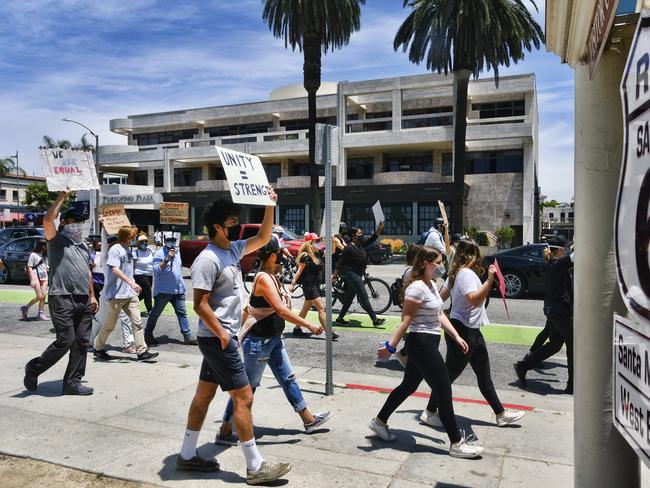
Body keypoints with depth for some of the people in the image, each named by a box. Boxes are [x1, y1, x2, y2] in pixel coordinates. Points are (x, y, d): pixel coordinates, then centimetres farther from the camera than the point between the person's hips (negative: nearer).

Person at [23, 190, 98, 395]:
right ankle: (34, 368, 15)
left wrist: (92, 295, 20)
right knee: (65, 340, -9)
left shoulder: (83, 246, 21)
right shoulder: (56, 240, 0)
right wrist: (62, 197, -12)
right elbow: (47, 219, -20)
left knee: (81, 341, 4)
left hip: (83, 301, 7)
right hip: (62, 299, -7)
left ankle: (72, 382, 12)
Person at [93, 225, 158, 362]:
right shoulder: (115, 249, -11)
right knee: (109, 325, 7)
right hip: (116, 294, -7)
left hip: (130, 294, 7)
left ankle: (142, 351, 0)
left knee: (137, 322, -1)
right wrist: (131, 282, -29)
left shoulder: (127, 250, 14)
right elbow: (115, 269, -22)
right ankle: (98, 349, 26)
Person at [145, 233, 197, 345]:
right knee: (155, 313, 5)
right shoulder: (160, 253, -9)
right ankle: (148, 335, 19)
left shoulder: (177, 252, 14)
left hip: (178, 290, 6)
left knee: (182, 312, 2)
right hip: (163, 290, -6)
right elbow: (156, 270, -20)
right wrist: (167, 259, -30)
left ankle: (187, 336, 3)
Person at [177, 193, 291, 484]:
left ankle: (187, 455, 28)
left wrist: (270, 206, 8)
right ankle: (255, 467, 5)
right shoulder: (208, 260, -18)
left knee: (204, 394, 16)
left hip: (222, 338, 10)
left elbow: (263, 238, 17)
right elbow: (200, 304, -20)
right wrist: (222, 334, -18)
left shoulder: (233, 250, 9)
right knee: (243, 397, -5)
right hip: (217, 340, -10)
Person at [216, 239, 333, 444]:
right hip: (258, 341, -10)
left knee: (288, 379, 16)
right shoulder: (264, 278, -22)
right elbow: (280, 310, -28)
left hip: (273, 339, 10)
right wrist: (309, 325, -25)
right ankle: (224, 432, 14)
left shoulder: (271, 276, 8)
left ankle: (309, 419, 28)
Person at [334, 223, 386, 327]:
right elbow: (341, 263, -10)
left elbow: (372, 239, 9)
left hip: (358, 274, 9)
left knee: (349, 297, 13)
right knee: (364, 297, -9)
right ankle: (375, 319, -7)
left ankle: (340, 318, 22)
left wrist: (379, 228, -4)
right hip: (351, 273, -9)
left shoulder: (361, 244, 10)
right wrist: (335, 276, -7)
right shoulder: (349, 248, -13)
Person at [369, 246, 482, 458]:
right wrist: (390, 347, -24)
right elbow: (405, 320, -22)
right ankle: (457, 443, 10)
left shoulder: (432, 285, 11)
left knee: (409, 386, 18)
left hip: (428, 344, 10)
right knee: (444, 392, -2)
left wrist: (456, 337, 9)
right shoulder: (417, 288, -19)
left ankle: (379, 422, 32)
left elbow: (440, 315, 15)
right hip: (421, 344, -10)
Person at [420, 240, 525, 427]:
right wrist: (490, 280, -32)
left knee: (484, 375, 16)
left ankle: (501, 414, 26)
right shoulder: (467, 273, -18)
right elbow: (475, 300, -29)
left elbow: (441, 296, 11)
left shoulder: (456, 273, 9)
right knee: (450, 374, 1)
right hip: (462, 330, -10)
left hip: (472, 331, 10)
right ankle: (430, 412, 14)